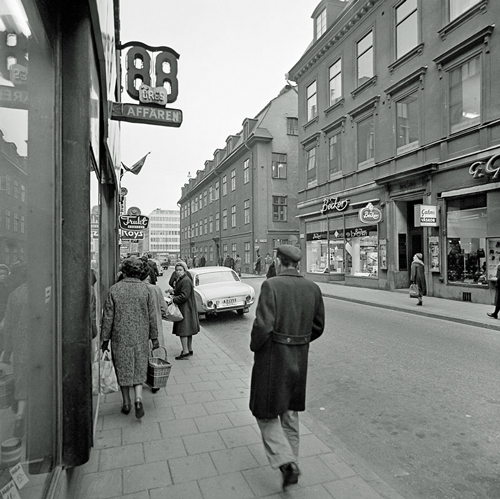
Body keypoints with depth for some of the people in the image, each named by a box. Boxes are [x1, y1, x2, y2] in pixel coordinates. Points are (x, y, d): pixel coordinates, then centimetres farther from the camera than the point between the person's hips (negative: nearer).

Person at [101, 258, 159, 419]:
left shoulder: (114, 290, -7)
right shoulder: (145, 289, -6)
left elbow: (108, 317, -4)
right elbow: (152, 316, -2)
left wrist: (105, 339, 5)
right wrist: (154, 337, 7)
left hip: (120, 338, 0)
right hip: (141, 338, 1)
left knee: (123, 369, 15)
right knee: (139, 369, 14)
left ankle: (127, 403, 25)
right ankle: (138, 398, -3)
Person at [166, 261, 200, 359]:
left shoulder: (186, 281, -19)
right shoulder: (179, 280, 14)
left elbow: (184, 296, -23)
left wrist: (173, 299, -19)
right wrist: (172, 295, 3)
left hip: (185, 309, -10)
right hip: (187, 308, 10)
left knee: (183, 330, -7)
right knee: (187, 330, 16)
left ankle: (185, 351, -2)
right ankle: (190, 349, 25)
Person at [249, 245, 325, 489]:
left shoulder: (271, 285, -18)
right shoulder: (312, 288, -2)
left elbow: (263, 326, -24)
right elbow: (318, 326, 5)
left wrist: (254, 347, -5)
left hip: (272, 358, -5)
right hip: (299, 359, 6)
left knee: (266, 413, 14)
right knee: (290, 412, 23)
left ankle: (285, 461, 2)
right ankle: (291, 462, 36)